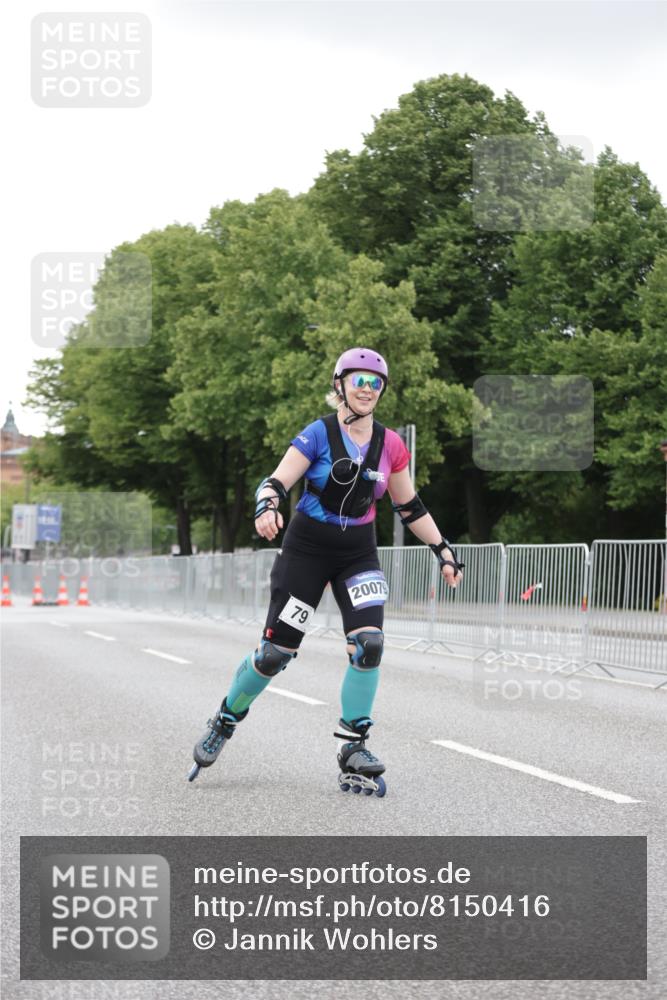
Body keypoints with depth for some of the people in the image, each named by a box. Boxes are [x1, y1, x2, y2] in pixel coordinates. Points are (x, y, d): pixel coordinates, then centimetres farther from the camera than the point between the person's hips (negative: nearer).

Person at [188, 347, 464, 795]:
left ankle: (354, 749, -6)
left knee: (369, 644, -17)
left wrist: (444, 550, 10)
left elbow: (409, 506, 11)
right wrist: (267, 507, -38)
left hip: (359, 554, 3)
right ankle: (225, 721, 22)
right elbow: (277, 482, -16)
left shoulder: (390, 445, 1)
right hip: (306, 550, -3)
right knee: (275, 652, -3)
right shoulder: (319, 435, -10)